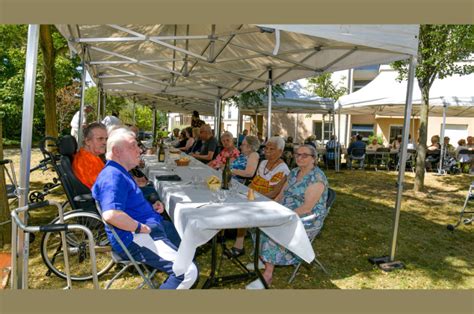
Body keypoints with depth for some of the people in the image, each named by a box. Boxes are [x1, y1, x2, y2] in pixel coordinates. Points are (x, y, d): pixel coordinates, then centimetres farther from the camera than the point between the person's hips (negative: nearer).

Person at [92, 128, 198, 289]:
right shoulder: (113, 175, -18)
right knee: (188, 271, -24)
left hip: (148, 230, 11)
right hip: (135, 239, -11)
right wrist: (142, 227, -21)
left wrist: (151, 208, 11)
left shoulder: (120, 172, 17)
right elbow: (111, 214, -33)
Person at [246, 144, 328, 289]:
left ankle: (268, 275, -15)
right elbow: (281, 194, 12)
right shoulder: (294, 172, 9)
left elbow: (307, 207, -23)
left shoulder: (317, 178, -17)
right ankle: (262, 259, 4)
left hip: (307, 220, -8)